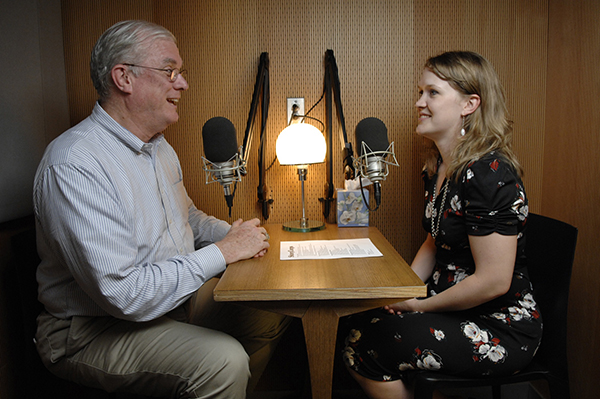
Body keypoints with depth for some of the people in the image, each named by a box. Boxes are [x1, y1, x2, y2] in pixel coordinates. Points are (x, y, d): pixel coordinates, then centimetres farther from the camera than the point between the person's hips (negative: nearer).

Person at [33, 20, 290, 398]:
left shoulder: (159, 146, 6)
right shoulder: (74, 165, -25)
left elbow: (188, 216, 20)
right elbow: (122, 295, -30)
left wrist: (234, 234, -1)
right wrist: (222, 252, -22)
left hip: (174, 293, 9)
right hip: (92, 329, -8)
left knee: (272, 315, 4)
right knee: (223, 359, -27)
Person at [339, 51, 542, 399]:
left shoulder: (487, 174, -23)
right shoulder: (439, 167, 6)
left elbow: (494, 281, -24)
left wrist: (419, 305, -13)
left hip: (501, 327, -8)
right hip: (455, 309, 8)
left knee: (366, 344, -18)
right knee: (354, 325, -5)